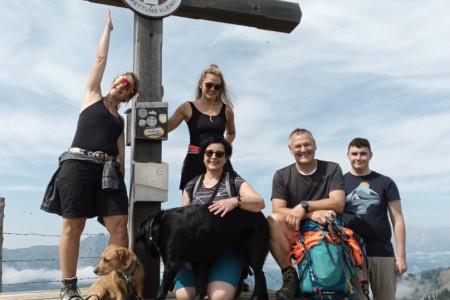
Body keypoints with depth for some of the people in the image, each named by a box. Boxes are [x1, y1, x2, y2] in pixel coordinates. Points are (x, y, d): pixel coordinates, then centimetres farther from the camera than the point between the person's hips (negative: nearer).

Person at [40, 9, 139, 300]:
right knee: (73, 226, -2)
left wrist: (120, 178, 9)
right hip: (78, 165, -4)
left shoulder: (120, 119, 22)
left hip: (108, 171, 4)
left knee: (119, 224, -7)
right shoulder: (92, 95, 12)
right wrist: (108, 27, 20)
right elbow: (101, 58, 11)